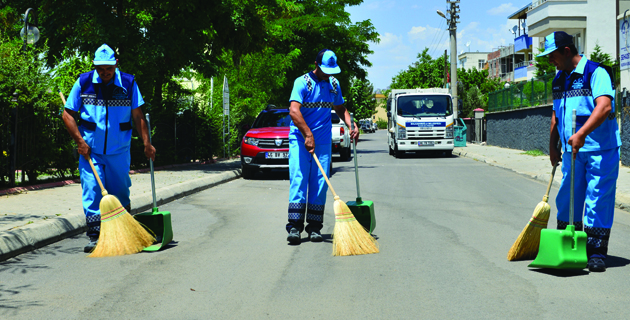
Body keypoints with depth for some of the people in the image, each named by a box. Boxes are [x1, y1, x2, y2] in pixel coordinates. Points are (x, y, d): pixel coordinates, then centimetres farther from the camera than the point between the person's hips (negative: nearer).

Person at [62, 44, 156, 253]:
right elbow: (68, 114, 2)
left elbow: (138, 116, 1)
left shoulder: (128, 83, -2)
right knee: (92, 191, -7)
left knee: (120, 193, 9)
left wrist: (147, 144, -4)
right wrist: (80, 142, -6)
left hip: (119, 151, 0)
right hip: (91, 151, 0)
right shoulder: (83, 83, -2)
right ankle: (94, 237, -2)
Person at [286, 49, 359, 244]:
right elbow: (294, 111, -19)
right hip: (300, 138, -4)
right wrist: (307, 135, -26)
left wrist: (352, 125, 6)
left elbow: (340, 109, 24)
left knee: (320, 183, 1)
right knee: (298, 179, -9)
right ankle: (294, 226, -9)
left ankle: (314, 228, 6)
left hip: (323, 140, 5)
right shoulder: (302, 82, -7)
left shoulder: (334, 84, 11)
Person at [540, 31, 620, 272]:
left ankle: (596, 253, 5)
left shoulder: (596, 73, -12)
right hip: (572, 151, 7)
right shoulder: (559, 79, 14)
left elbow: (604, 107, -28)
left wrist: (582, 133, -37)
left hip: (601, 150, -7)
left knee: (598, 200, -4)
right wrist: (553, 145, 19)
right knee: (567, 199, 9)